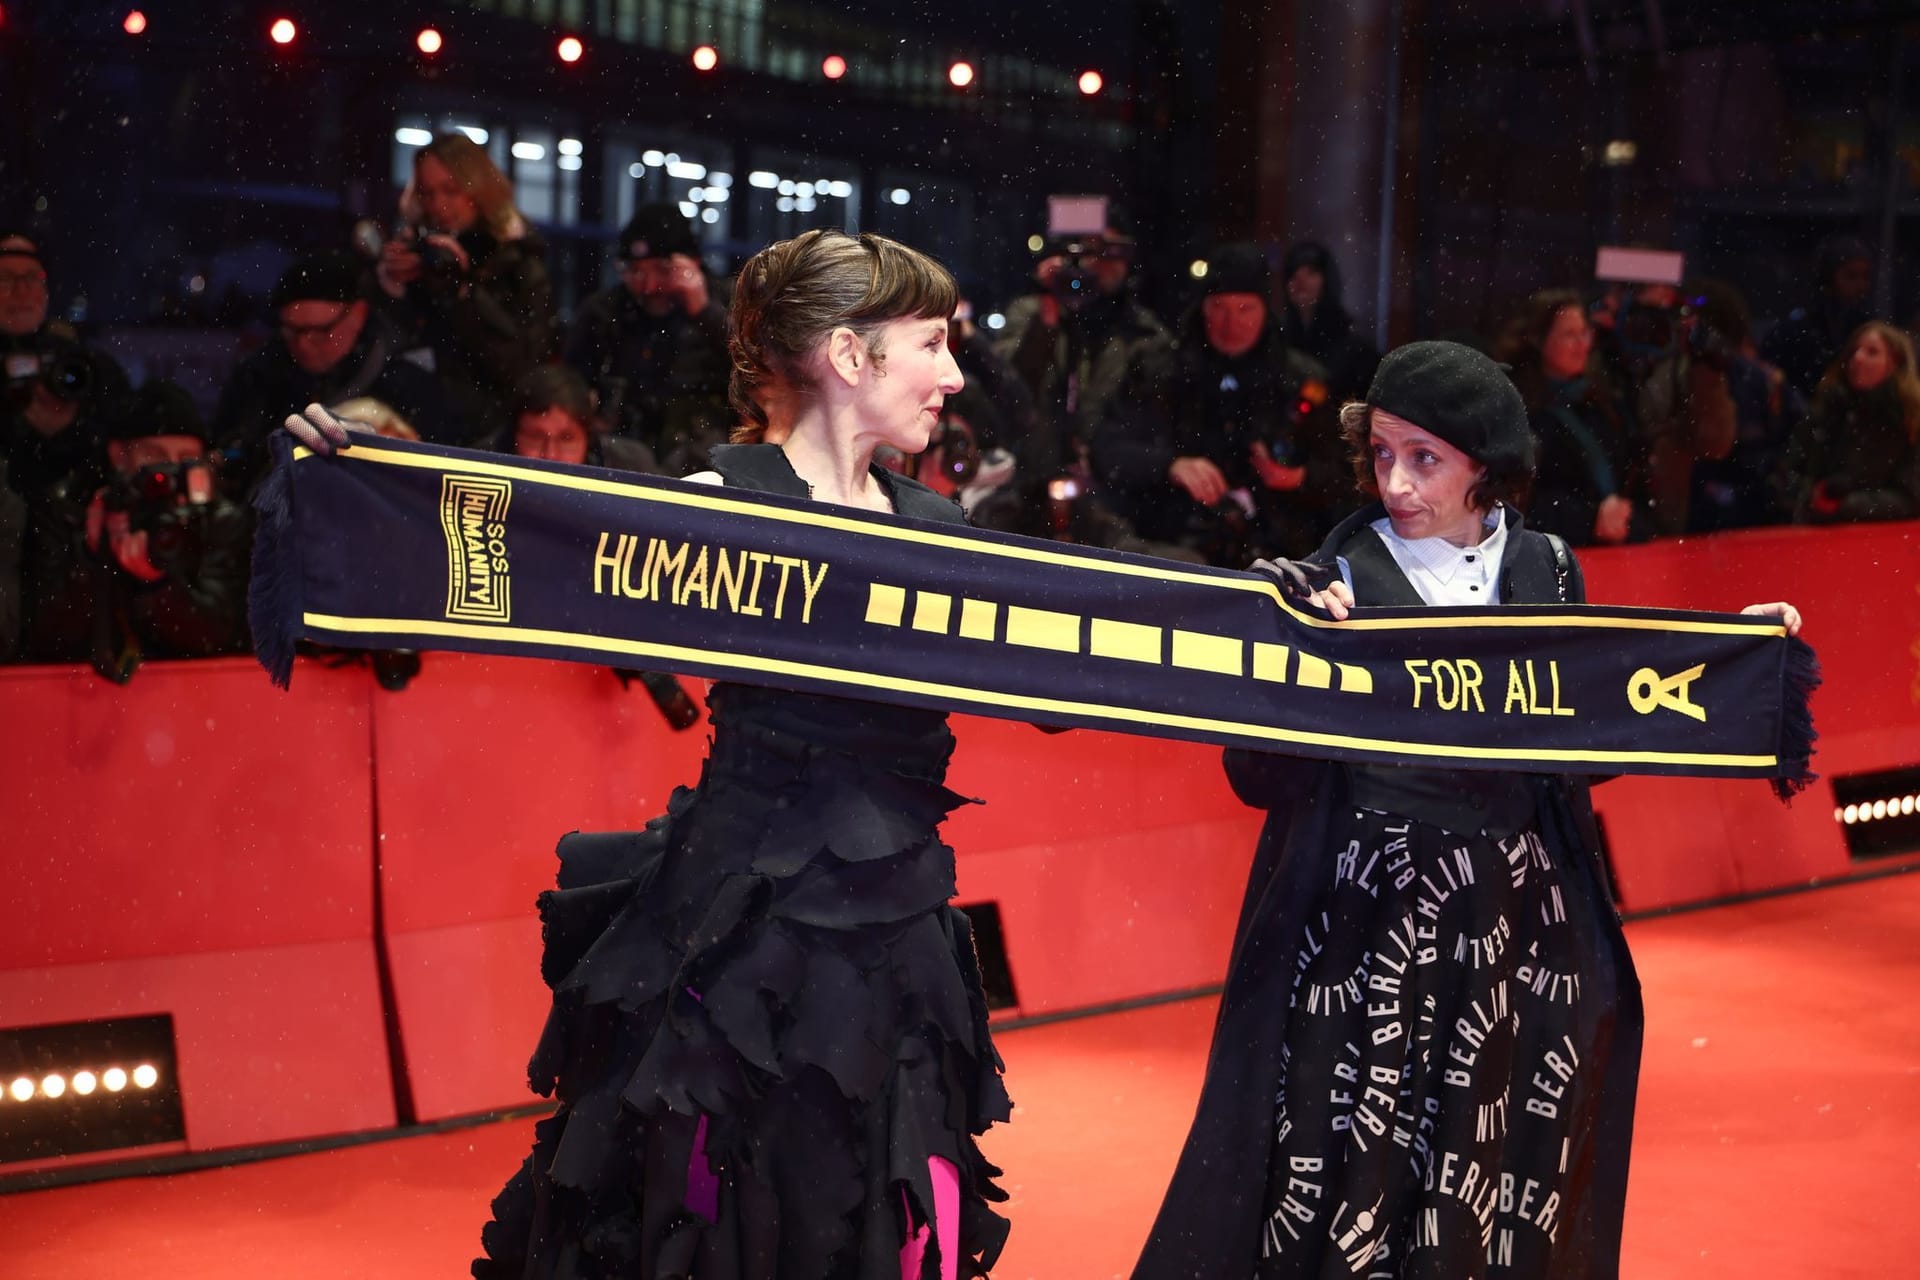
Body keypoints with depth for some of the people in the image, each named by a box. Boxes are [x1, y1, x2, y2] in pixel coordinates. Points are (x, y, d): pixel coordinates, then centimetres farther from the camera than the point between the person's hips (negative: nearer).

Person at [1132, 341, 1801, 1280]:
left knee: (1506, 1165, 8)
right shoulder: (1338, 582, -6)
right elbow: (1262, 778, -11)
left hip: (1518, 920, 4)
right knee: (1353, 1169, -1)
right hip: (1369, 925, -3)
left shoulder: (1544, 570, 5)